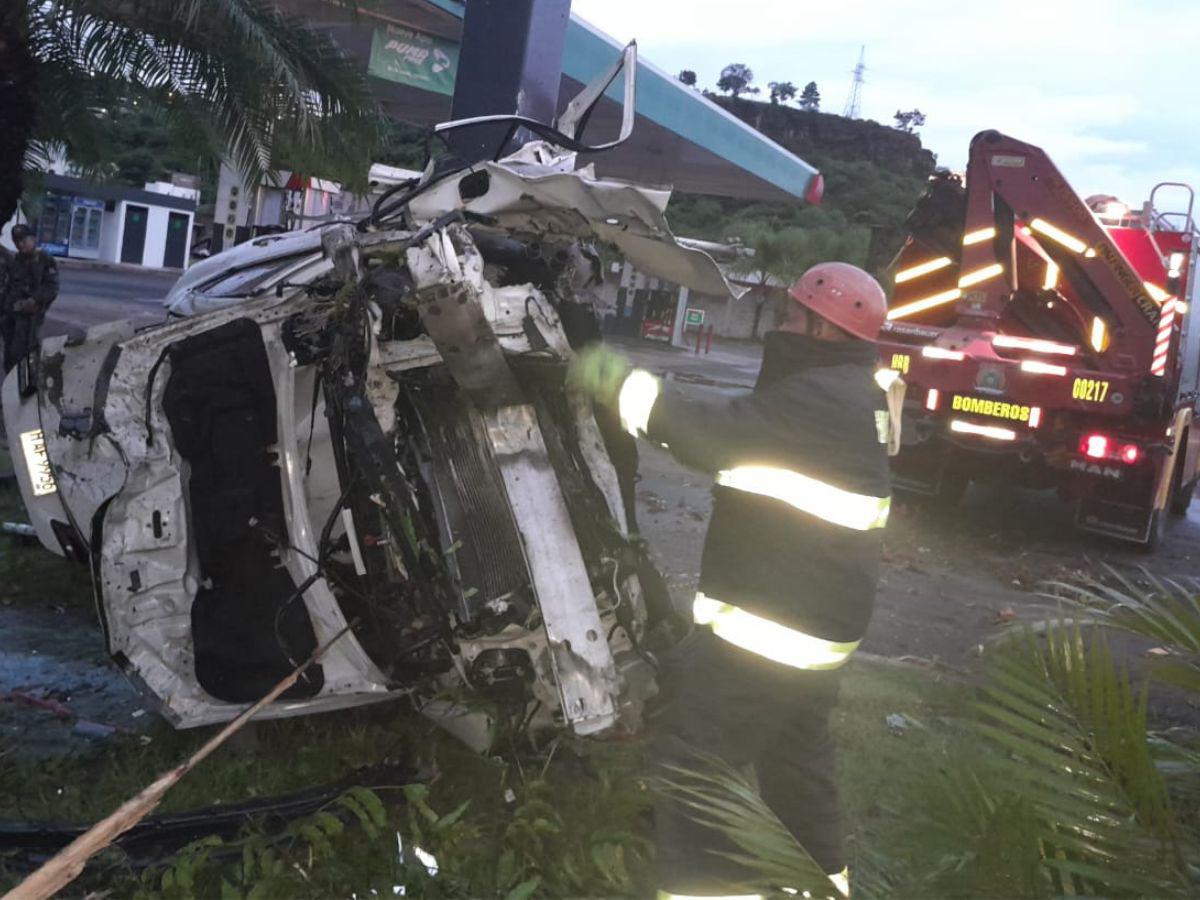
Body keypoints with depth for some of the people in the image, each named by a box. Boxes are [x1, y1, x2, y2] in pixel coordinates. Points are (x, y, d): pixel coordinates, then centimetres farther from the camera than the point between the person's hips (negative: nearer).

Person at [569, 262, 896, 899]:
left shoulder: (820, 398, -21)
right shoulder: (856, 396, 12)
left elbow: (714, 437, -25)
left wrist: (619, 383, -18)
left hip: (767, 625, -11)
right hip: (819, 622, 11)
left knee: (694, 761, -5)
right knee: (796, 753, 26)